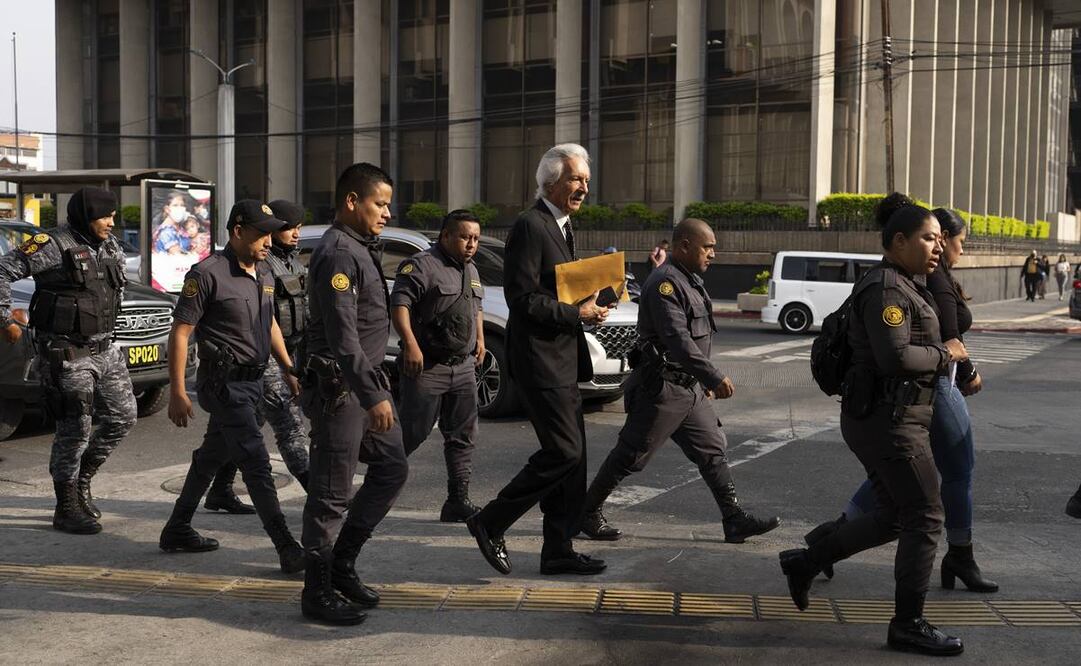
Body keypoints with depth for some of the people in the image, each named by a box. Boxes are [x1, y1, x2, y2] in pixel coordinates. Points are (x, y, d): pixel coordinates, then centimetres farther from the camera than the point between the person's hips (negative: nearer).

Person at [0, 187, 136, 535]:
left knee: (122, 416, 8)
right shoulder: (52, 246, -13)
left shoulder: (110, 246, 9)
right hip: (66, 354, -7)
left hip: (105, 349, 8)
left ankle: (81, 478, 27)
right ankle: (67, 508, 10)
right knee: (75, 429, -3)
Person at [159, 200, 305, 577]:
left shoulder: (262, 273, 11)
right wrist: (177, 393, -16)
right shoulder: (208, 274, -14)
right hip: (225, 382, -9)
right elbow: (180, 333, -13)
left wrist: (290, 371, 20)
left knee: (211, 458, 18)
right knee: (257, 465, -11)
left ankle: (177, 532, 32)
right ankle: (288, 551, -10)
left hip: (252, 381, 9)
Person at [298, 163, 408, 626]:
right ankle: (318, 593, 10)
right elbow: (342, 335, -24)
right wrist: (372, 395, -25)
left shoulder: (361, 249, 16)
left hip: (364, 382, 10)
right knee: (332, 493, -2)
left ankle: (342, 561, 24)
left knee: (392, 468, 14)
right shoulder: (338, 253, -16)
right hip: (339, 387, -10)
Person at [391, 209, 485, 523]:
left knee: (463, 436, 5)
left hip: (463, 367, 8)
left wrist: (480, 338, 20)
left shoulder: (471, 271, 19)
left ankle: (458, 501, 10)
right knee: (412, 434, -5)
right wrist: (410, 343, -28)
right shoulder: (422, 265, -9)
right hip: (426, 367, -8)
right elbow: (399, 304, -18)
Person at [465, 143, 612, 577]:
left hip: (563, 360, 10)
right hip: (539, 359, -10)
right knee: (564, 451, -10)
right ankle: (490, 523, 4)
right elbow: (522, 297, -20)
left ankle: (558, 550, 18)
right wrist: (577, 313, -15)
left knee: (569, 453, 10)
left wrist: (588, 307, 5)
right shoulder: (530, 226, -13)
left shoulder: (563, 227, 17)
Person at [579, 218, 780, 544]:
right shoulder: (665, 283, -17)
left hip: (689, 388, 10)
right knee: (631, 455, -1)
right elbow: (677, 340, -27)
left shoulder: (691, 281, 15)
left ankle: (735, 520, 11)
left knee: (713, 449, 7)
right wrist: (715, 377, -29)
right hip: (661, 388, -10)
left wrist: (705, 381, 22)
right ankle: (588, 512, 12)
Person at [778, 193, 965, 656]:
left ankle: (805, 563, 24)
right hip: (888, 419, -10)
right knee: (925, 517, -3)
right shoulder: (886, 289, -16)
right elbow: (896, 358, -26)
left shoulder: (902, 286, 16)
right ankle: (908, 625, 7)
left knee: (893, 518, 16)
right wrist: (944, 353, -12)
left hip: (886, 417, 10)